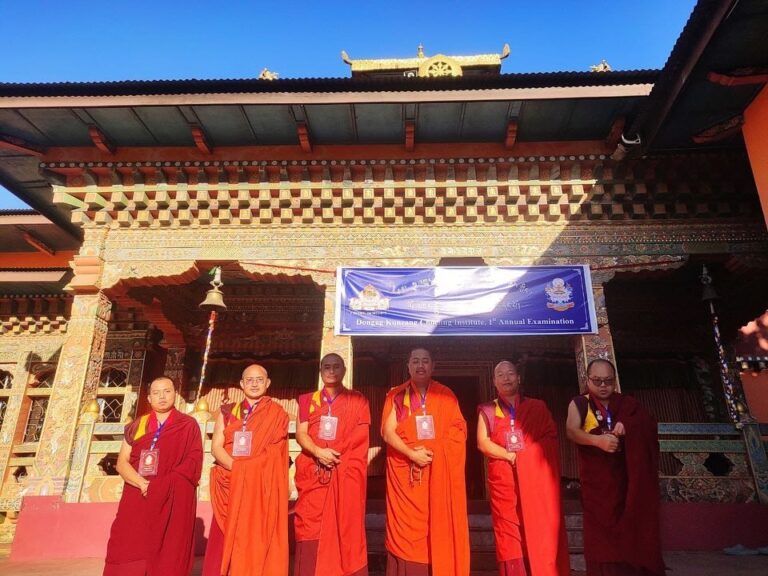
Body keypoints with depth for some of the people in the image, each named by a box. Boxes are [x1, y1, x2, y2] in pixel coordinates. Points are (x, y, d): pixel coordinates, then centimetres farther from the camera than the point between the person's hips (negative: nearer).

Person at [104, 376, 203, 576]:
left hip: (175, 501, -2)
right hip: (138, 499, 3)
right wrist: (144, 484, -12)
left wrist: (161, 486, -16)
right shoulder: (136, 426, 11)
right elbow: (122, 463, 5)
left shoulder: (188, 426, 3)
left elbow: (194, 462, -5)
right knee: (129, 553, -2)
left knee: (168, 557, -2)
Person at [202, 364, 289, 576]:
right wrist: (238, 468, -15)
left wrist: (245, 469, -16)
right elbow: (216, 446, 1)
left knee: (255, 543, -2)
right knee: (224, 543, 2)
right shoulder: (227, 411, 11)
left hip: (262, 487, -2)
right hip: (230, 485, 3)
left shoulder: (277, 414, 4)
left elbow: (274, 453, -4)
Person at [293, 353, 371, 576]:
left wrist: (333, 454, -12)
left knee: (346, 528, -1)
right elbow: (301, 434, 3)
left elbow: (360, 437, 0)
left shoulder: (357, 400, 8)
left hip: (347, 474, -1)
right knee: (312, 529, 0)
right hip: (313, 473, 2)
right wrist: (319, 452, -16)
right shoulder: (307, 400, 13)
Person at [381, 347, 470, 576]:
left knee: (440, 525, 1)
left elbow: (458, 431, 2)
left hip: (440, 471, 1)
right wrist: (412, 454, -16)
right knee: (407, 527, 0)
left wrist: (432, 451, -11)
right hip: (405, 470, -1)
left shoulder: (446, 395, 8)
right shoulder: (396, 395, 5)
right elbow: (388, 432, -3)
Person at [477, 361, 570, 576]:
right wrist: (511, 456, -12)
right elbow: (482, 442, -1)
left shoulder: (538, 407, 12)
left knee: (541, 532, -2)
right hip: (504, 479, 0)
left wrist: (526, 456, -10)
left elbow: (551, 437, 4)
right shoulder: (487, 410, 10)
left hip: (536, 476, 1)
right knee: (509, 535, -2)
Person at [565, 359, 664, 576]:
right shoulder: (579, 403, 3)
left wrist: (628, 425, -19)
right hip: (597, 481, -2)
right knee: (602, 536, -6)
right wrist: (597, 440, -31)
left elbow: (650, 422, 0)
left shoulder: (626, 403, 12)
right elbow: (571, 430, -13)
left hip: (627, 477, 2)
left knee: (633, 530, -4)